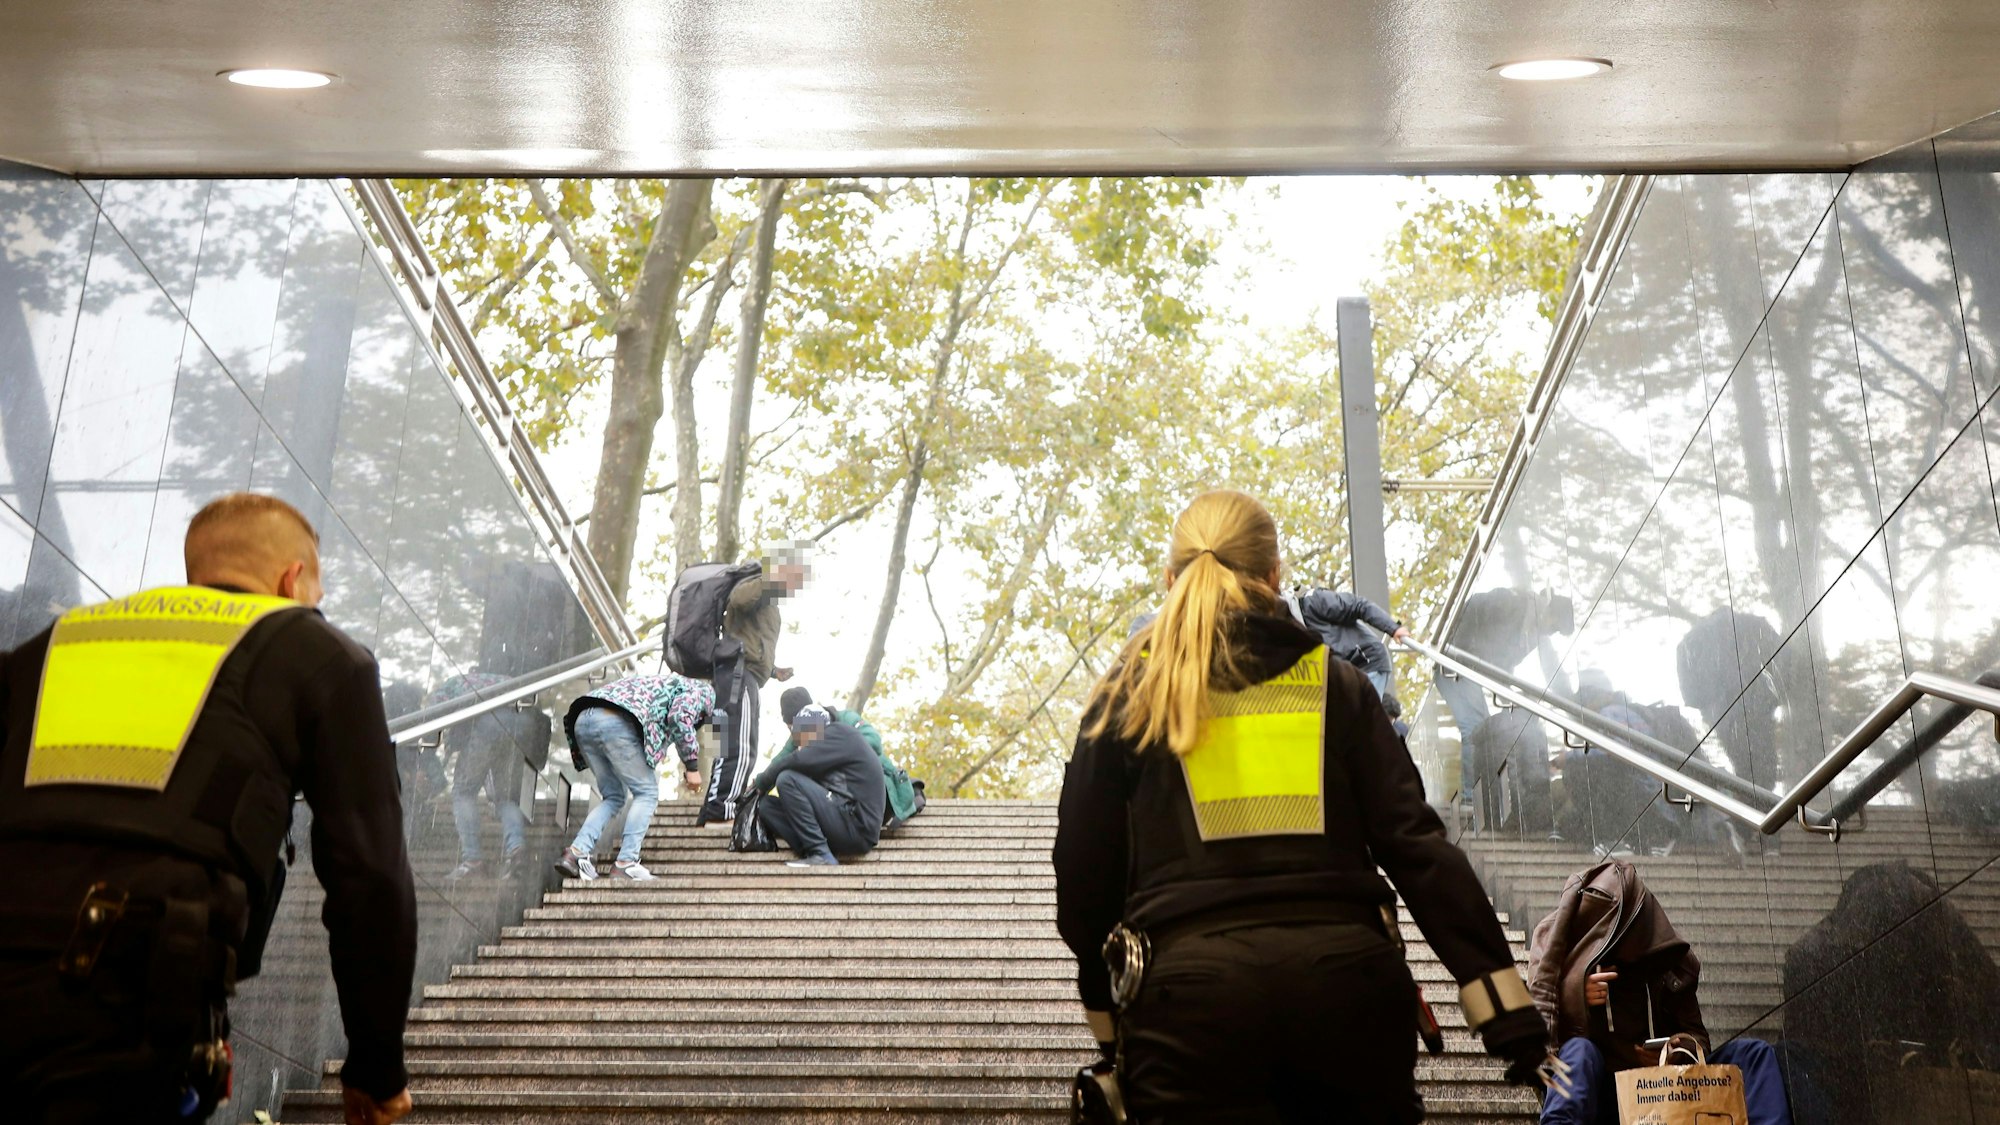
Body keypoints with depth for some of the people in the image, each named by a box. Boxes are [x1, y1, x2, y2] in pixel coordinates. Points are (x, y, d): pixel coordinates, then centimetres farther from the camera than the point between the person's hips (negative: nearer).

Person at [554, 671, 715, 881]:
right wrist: (691, 766, 0)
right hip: (616, 721, -8)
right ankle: (626, 861, -3)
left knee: (613, 796, 18)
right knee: (647, 792, 5)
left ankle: (577, 851, 2)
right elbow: (680, 718, -5)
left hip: (582, 721, 8)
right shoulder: (702, 690, 17)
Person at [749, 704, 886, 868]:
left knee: (787, 779, -15)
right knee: (767, 806, 5)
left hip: (857, 827, -9)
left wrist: (760, 782, 0)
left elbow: (798, 762, -12)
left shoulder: (840, 733, -2)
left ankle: (821, 855, -18)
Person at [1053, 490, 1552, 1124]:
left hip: (1192, 986, -1)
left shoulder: (1128, 697, 11)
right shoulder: (1336, 685, 13)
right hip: (1343, 976, 2)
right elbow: (1416, 844, 3)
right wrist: (1507, 1006, 0)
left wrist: (1110, 1023, 24)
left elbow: (1083, 876, 11)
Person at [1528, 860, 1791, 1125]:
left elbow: (1696, 1036, 15)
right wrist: (1575, 996, -16)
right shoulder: (1564, 954, 5)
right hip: (1601, 1093, -3)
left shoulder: (1668, 961, 10)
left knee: (1753, 1052, -10)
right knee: (1579, 1051, -34)